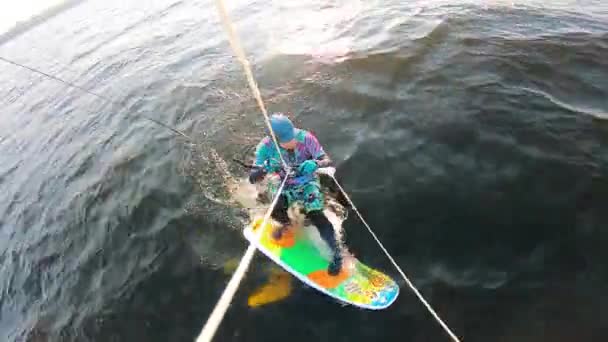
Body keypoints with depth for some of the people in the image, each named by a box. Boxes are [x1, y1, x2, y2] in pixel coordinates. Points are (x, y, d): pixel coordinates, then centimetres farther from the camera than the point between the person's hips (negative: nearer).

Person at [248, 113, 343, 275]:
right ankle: (285, 223, 16)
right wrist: (265, 169, -46)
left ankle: (336, 253, -3)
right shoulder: (267, 146, -23)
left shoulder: (305, 137, -25)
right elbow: (252, 178, -23)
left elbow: (327, 160, -23)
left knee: (316, 216, -21)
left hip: (307, 183, -1)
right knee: (275, 212, -24)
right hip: (283, 185, 2)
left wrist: (315, 164, -46)